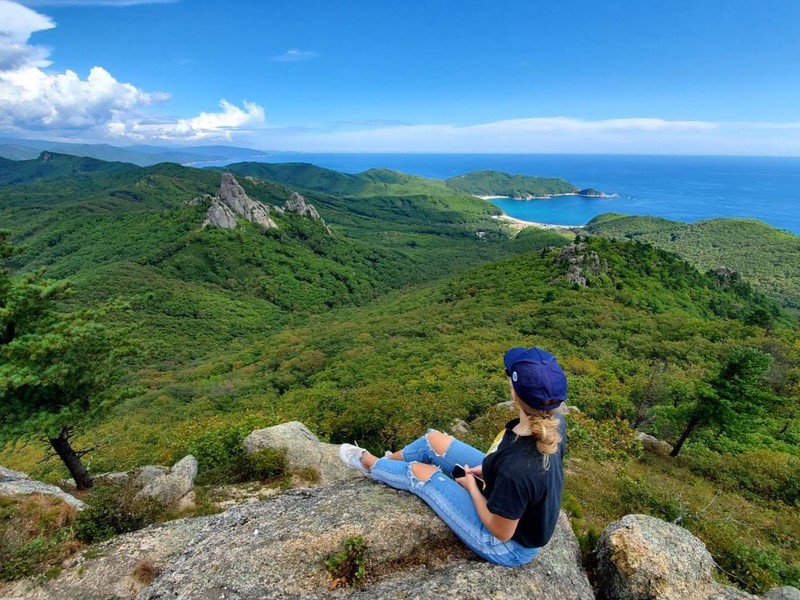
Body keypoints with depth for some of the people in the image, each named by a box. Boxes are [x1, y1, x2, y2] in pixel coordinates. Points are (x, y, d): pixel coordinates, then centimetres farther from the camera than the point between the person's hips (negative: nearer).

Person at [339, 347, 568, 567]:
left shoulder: (515, 470, -43)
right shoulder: (554, 422, -19)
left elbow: (501, 532, -25)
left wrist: (471, 486, -11)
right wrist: (489, 471, -3)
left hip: (510, 545, -6)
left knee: (419, 472, 3)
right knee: (433, 440, 7)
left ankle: (369, 464, 38)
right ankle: (387, 461, 41)